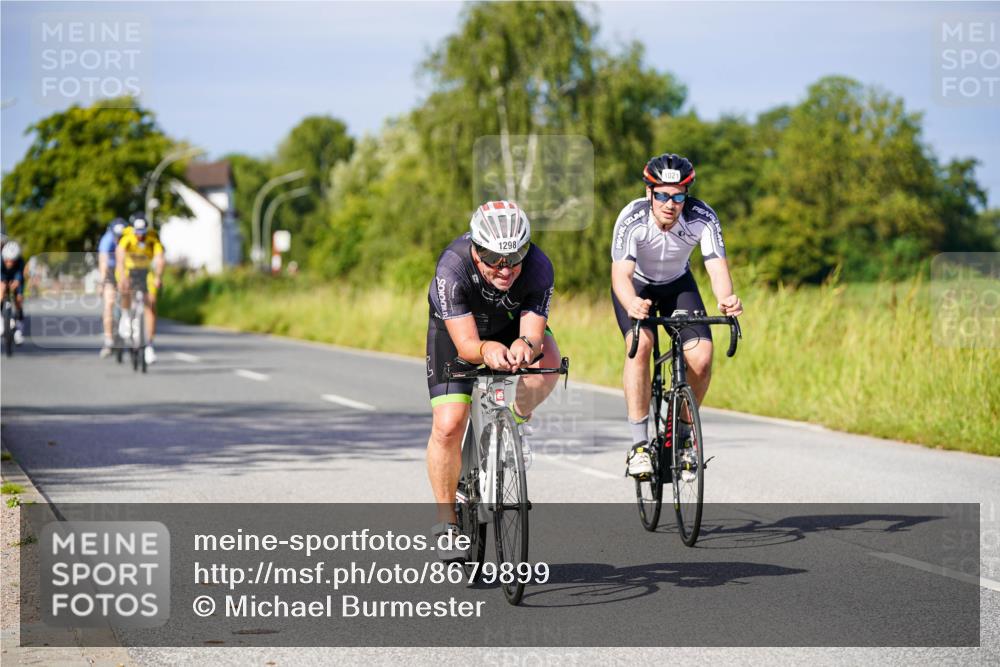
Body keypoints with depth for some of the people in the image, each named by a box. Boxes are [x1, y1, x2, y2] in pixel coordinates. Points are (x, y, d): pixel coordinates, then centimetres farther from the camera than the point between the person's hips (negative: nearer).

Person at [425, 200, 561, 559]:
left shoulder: (538, 267, -32)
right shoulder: (452, 268, -38)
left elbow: (533, 332, -37)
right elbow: (466, 344, -41)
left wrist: (525, 345, -61)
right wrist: (486, 350, -64)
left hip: (512, 327, 2)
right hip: (456, 331, -2)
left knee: (548, 358, -32)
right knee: (448, 426, -15)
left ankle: (517, 419, -1)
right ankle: (446, 521, 3)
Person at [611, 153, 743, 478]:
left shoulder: (702, 217, -29)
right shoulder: (632, 219, -34)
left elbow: (717, 267, -38)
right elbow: (620, 273, -43)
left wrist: (726, 299, -60)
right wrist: (631, 304, -65)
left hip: (677, 284, 2)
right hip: (636, 286, -2)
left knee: (701, 358, -17)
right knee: (640, 344, -30)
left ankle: (682, 433, 9)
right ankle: (639, 444, -24)